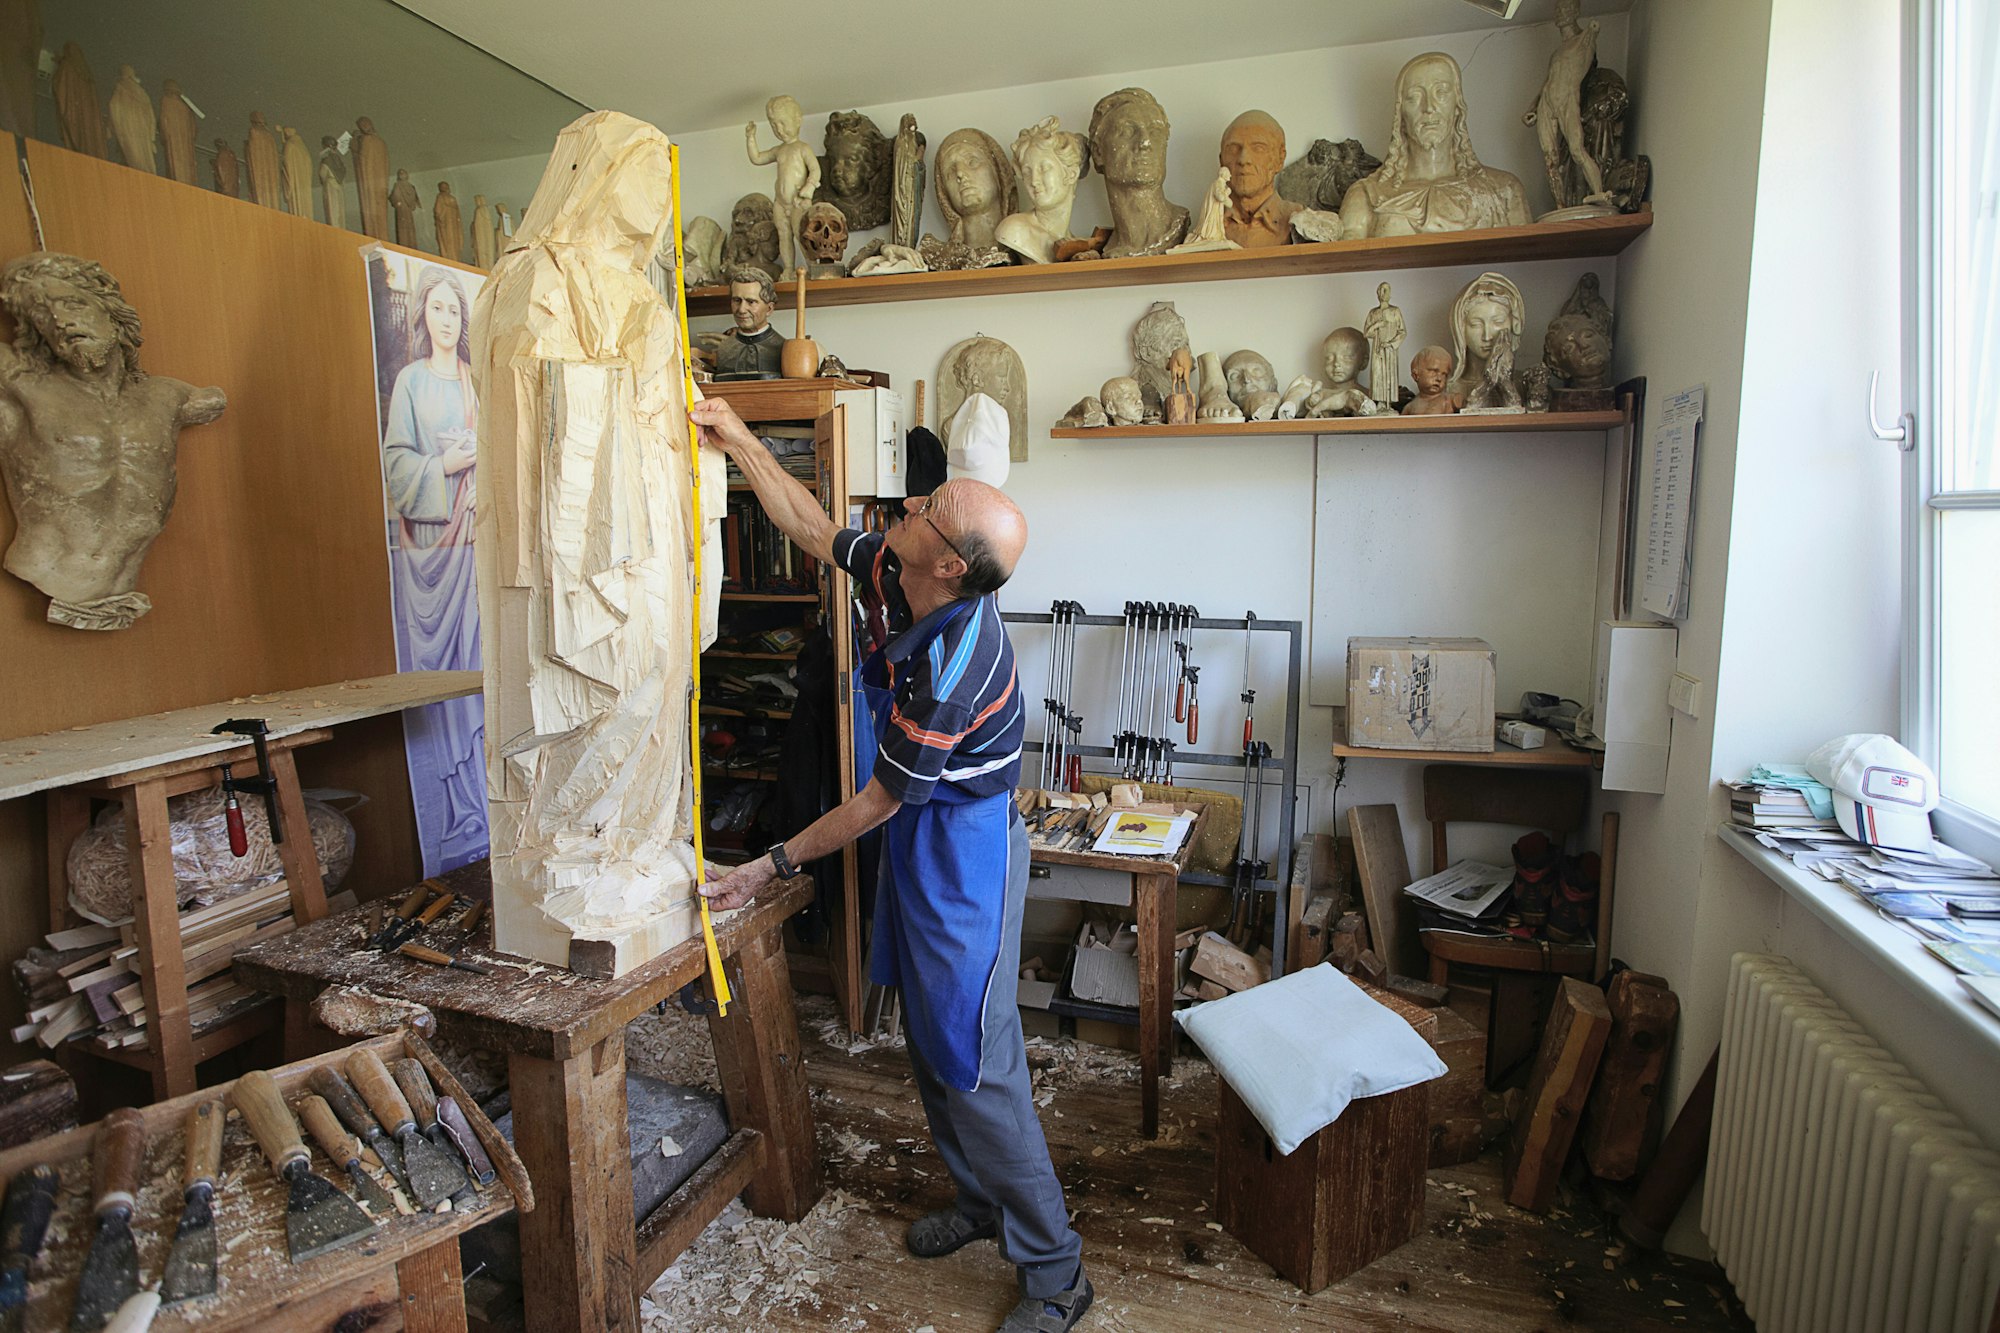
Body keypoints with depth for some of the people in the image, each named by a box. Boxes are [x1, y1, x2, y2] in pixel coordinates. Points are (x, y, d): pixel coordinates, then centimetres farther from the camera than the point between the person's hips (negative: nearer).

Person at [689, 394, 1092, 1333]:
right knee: (929, 1042, 21)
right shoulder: (905, 582, -8)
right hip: (924, 841, 9)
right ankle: (980, 1200, 42)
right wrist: (740, 441, 7)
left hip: (960, 852, -9)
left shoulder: (950, 668, -32)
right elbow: (813, 530, 10)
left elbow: (876, 802, -21)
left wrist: (775, 866, -9)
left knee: (973, 1060, 0)